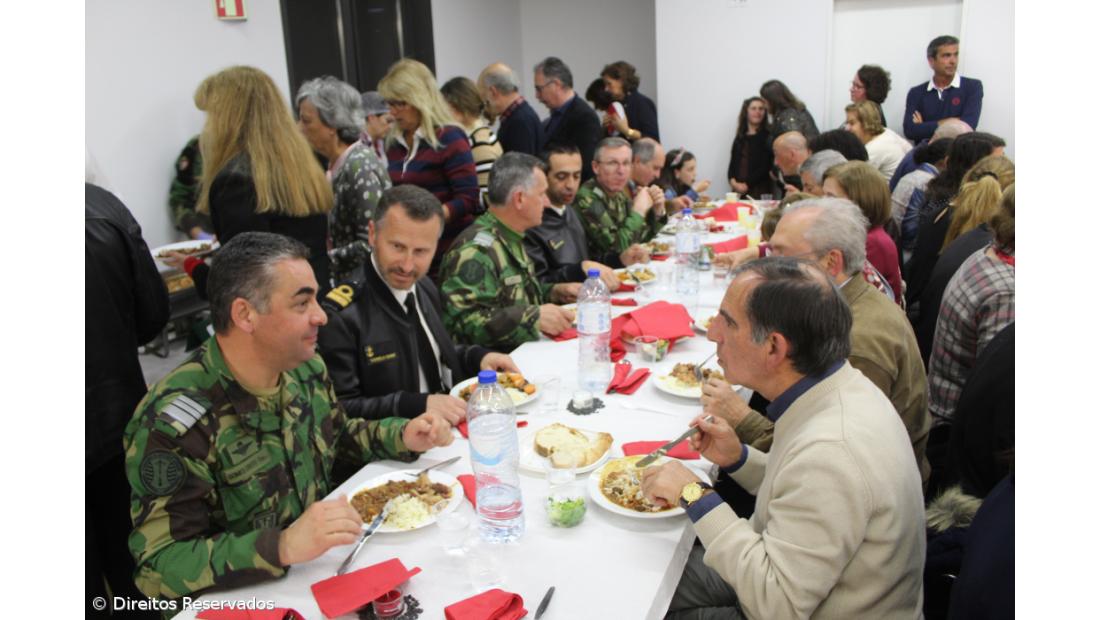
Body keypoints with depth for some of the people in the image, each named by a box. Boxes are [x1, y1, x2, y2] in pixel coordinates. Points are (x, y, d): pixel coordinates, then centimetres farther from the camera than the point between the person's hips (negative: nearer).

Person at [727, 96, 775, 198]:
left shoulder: (768, 137, 1)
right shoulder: (739, 137, 17)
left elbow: (766, 167, -7)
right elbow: (733, 163, 13)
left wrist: (747, 184, -12)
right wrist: (733, 181, -6)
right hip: (739, 191, 4)